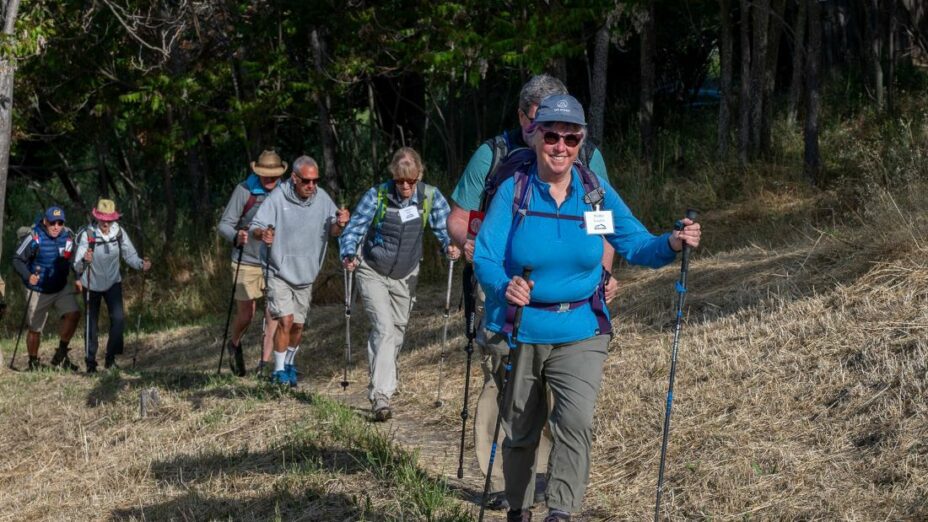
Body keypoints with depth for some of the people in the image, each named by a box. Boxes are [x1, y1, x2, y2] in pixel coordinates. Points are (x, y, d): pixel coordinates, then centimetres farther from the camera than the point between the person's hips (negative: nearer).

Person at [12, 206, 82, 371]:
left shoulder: (68, 236, -5)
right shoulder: (34, 238, -19)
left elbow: (74, 259, 10)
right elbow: (17, 260, -14)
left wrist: (78, 279, -2)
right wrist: (28, 276, -31)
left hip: (62, 288, 3)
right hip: (38, 291, -3)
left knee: (73, 314, -18)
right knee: (35, 329, 5)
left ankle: (61, 354, -2)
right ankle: (33, 362, 27)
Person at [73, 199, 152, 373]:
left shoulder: (119, 232, -16)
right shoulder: (88, 234, -24)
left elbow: (130, 255, -9)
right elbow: (77, 267, -27)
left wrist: (141, 264, -29)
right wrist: (84, 261, -50)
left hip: (113, 283, 2)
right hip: (92, 285, -2)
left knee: (118, 318, -14)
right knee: (91, 323, 6)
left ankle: (111, 356, 2)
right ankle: (90, 362, 20)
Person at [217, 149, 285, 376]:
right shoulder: (244, 191, -9)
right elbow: (224, 224, -10)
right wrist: (236, 237, -31)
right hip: (247, 262, -2)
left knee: (274, 314, -5)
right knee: (246, 315, 3)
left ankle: (265, 363, 2)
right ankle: (235, 345, 34)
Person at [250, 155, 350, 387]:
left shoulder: (322, 198, -6)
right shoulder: (277, 198, -16)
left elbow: (332, 231, -5)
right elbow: (255, 227, -18)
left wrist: (340, 224, -29)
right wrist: (262, 234, -42)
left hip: (306, 274, 4)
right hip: (279, 272, -4)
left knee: (298, 324, 12)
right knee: (285, 320, -15)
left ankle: (290, 364, 35)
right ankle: (279, 370, -2)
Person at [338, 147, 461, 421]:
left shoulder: (430, 196, -10)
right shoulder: (377, 196, -16)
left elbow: (445, 226, -3)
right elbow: (354, 228, -13)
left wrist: (451, 245, -26)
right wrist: (348, 254, -32)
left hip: (406, 277, 4)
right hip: (373, 273, -4)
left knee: (398, 330, 13)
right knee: (383, 328, -18)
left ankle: (383, 381, 35)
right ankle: (380, 396, -24)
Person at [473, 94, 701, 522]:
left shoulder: (597, 192, -1)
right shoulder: (513, 191, -9)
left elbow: (635, 245, 1)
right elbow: (485, 258, -15)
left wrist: (672, 244, -21)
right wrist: (505, 286, -37)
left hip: (580, 332, 0)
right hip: (519, 333, 0)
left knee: (576, 420, -23)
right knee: (520, 432, 15)